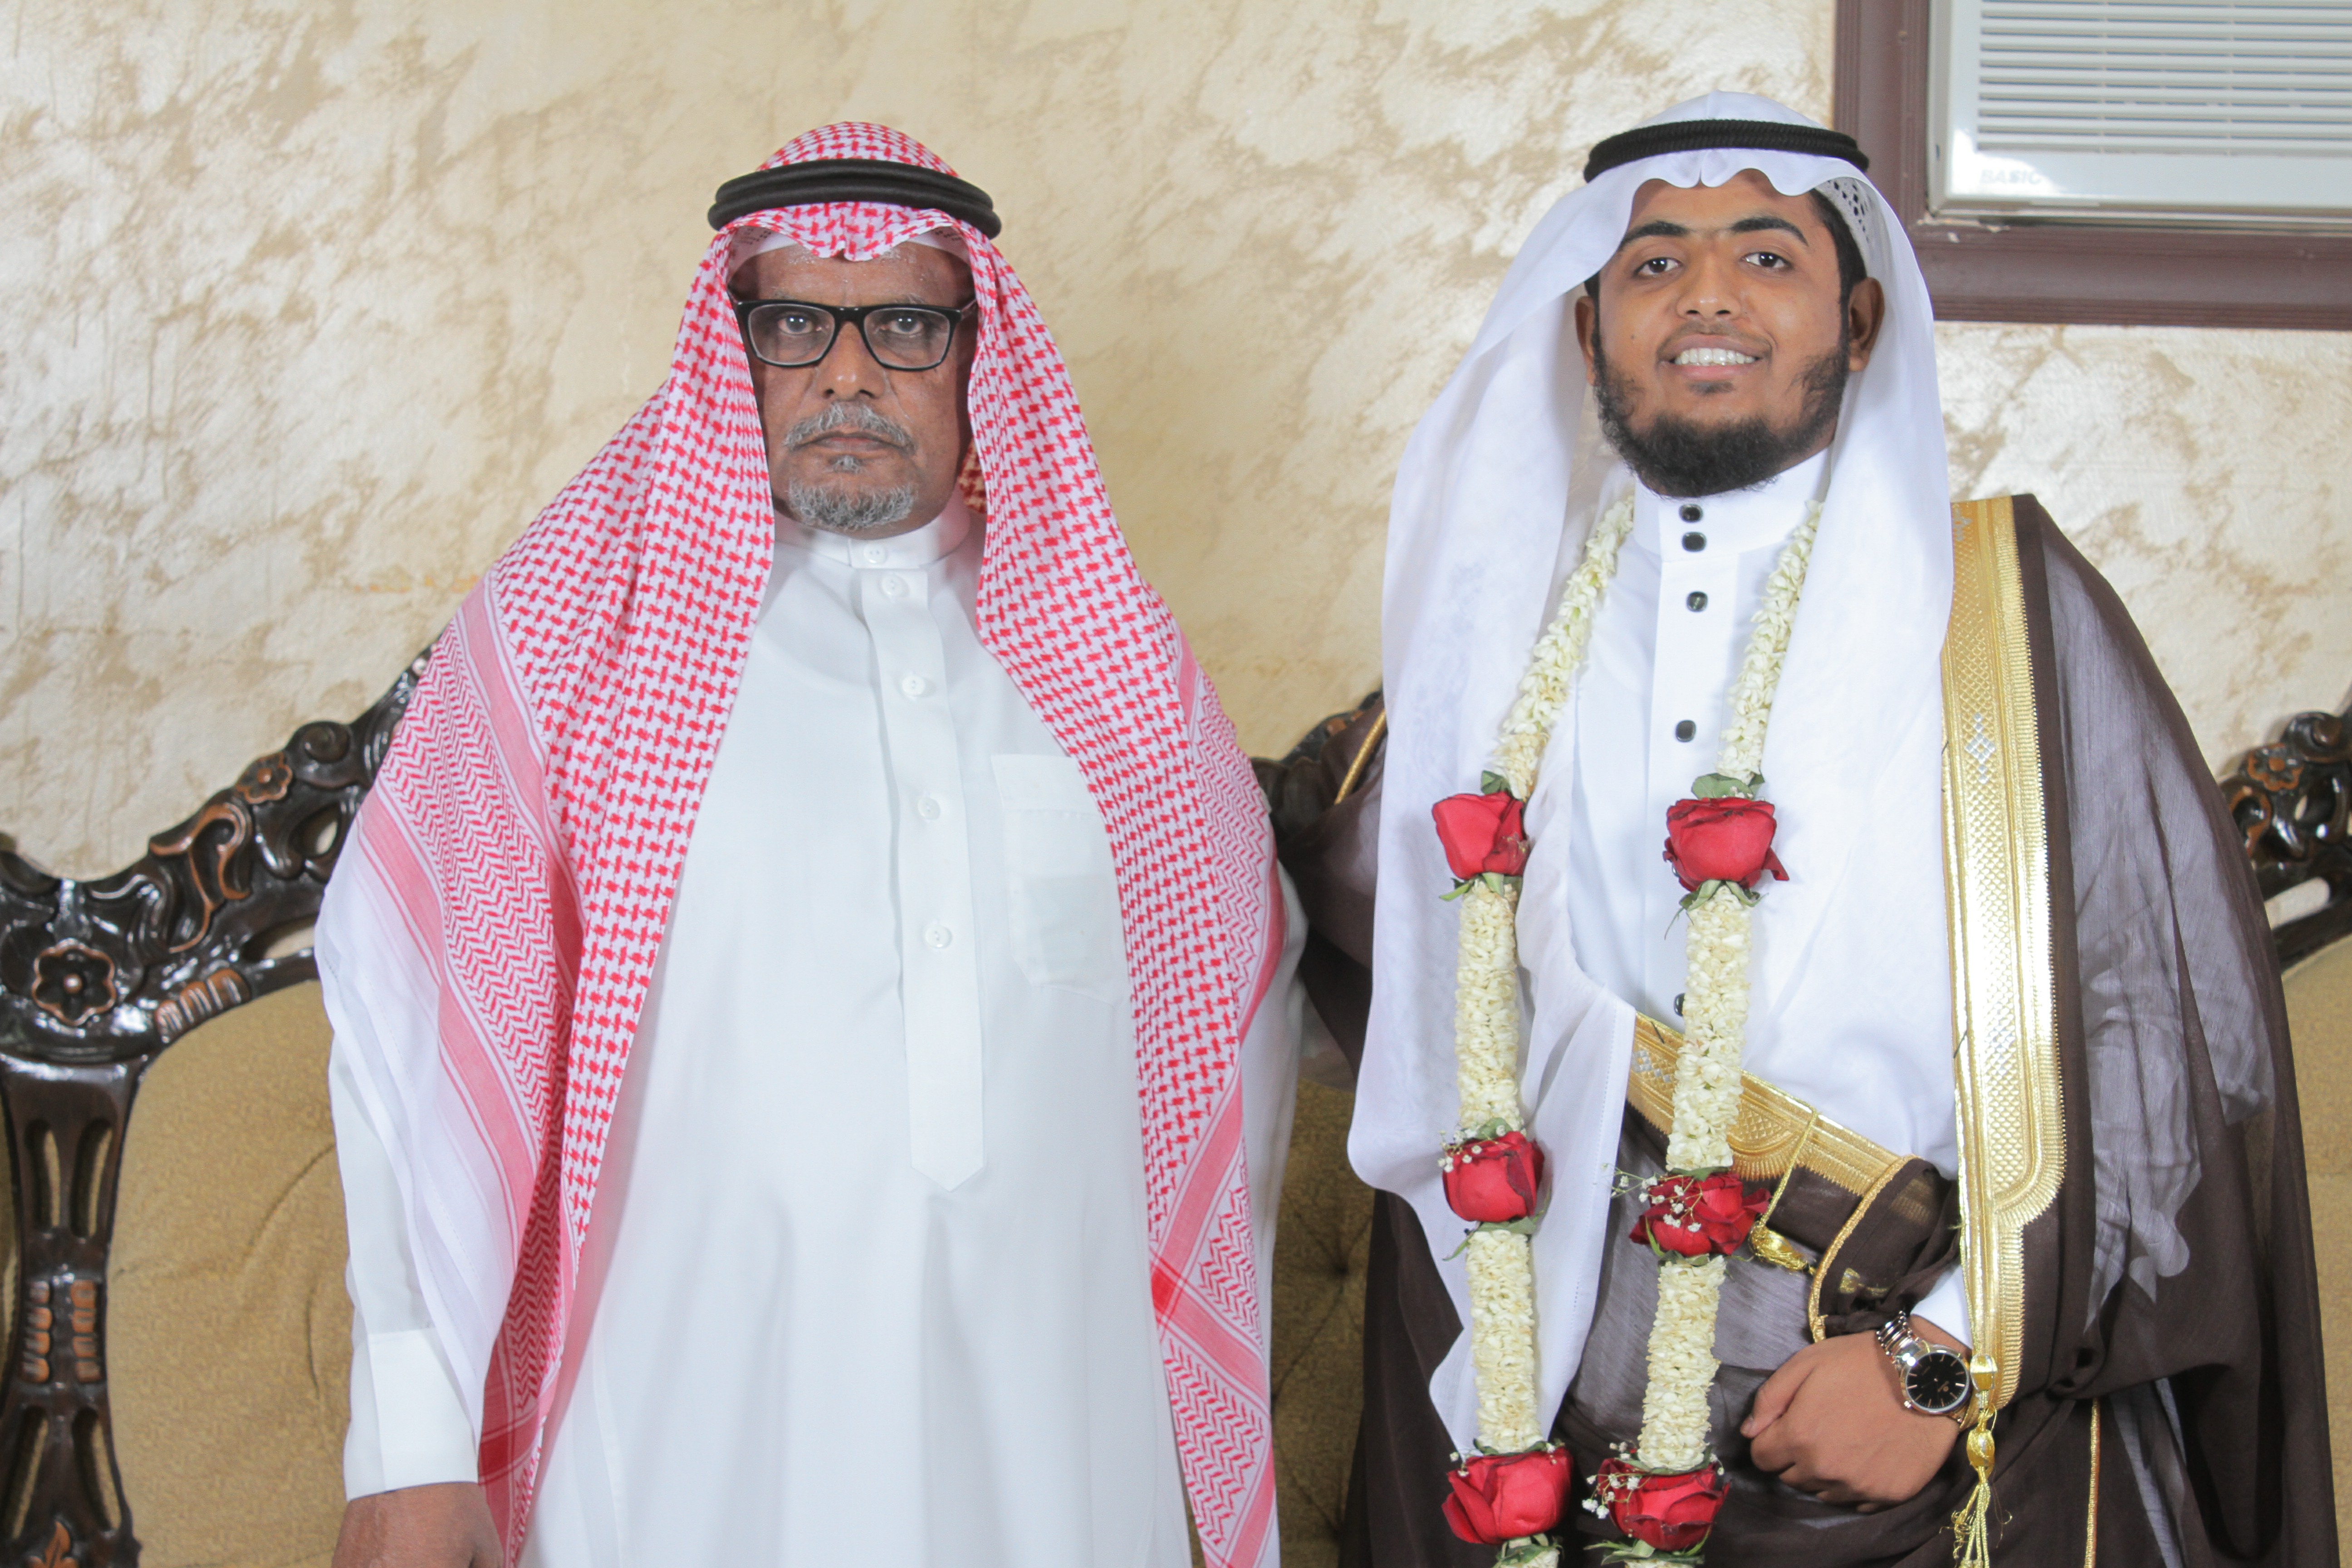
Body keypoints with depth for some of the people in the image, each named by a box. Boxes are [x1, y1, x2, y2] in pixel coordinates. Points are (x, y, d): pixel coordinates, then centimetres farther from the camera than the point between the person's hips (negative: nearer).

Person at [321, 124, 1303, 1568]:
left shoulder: (1096, 637, 8)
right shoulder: (585, 615, -2)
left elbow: (1246, 982, 17)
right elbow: (419, 1019, -7)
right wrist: (412, 1449, -13)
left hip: (1053, 1441, 3)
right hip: (692, 1440, -3)